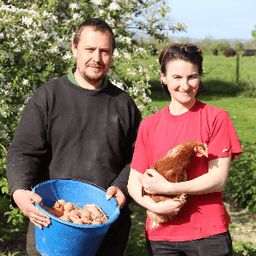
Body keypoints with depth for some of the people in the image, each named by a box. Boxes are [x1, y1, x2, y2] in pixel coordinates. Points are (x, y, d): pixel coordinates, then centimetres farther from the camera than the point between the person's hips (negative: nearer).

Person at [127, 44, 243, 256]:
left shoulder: (216, 118, -2)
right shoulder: (149, 125, 7)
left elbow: (218, 179, -8)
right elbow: (134, 182, 5)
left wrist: (168, 188, -15)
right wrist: (156, 206, -14)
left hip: (208, 234, -2)